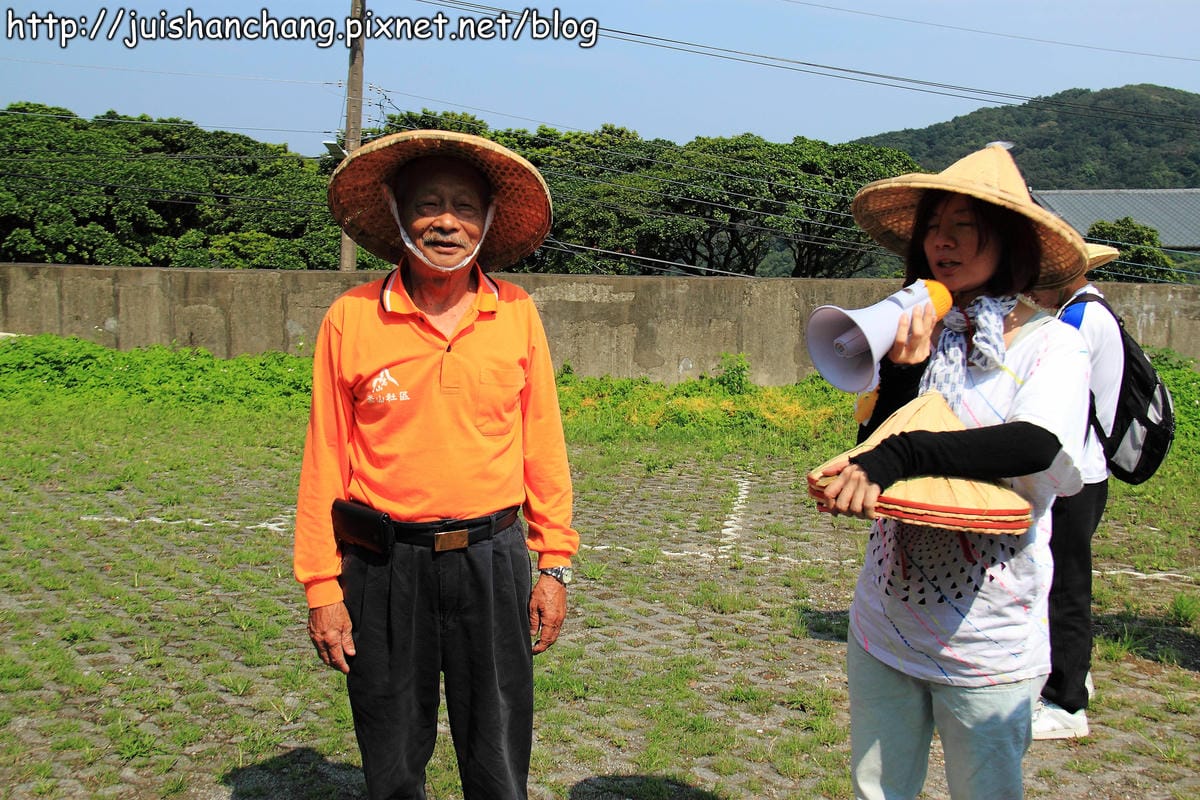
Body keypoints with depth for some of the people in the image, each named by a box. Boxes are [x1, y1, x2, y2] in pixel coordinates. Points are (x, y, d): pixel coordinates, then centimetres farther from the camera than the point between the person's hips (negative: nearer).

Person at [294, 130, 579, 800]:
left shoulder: (517, 315, 2)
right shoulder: (352, 319, -3)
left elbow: (543, 446, 6)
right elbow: (326, 459, -1)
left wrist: (554, 565, 4)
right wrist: (322, 587, -1)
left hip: (491, 561, 1)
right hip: (384, 567, 0)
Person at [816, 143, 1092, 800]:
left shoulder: (1051, 344, -8)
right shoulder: (919, 339, 4)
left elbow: (1035, 444, -26)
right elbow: (869, 459, -3)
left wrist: (898, 457, -34)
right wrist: (902, 371, -15)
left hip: (987, 646, -4)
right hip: (885, 627, 4)